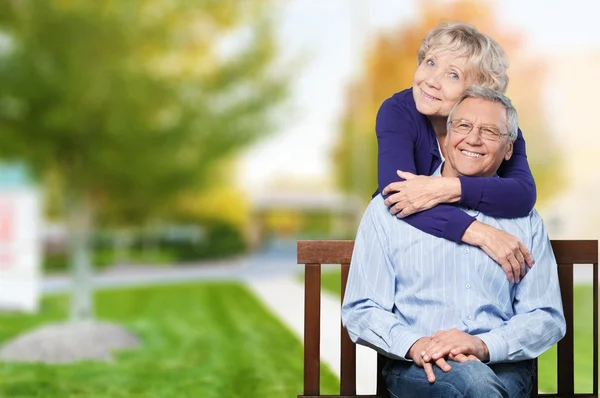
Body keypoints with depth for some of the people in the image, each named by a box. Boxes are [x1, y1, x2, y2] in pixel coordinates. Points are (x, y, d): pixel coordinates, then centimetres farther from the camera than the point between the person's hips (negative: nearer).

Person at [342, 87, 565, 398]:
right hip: (416, 369, -2)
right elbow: (360, 311, 3)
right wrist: (414, 345, -18)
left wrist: (485, 346, -13)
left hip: (503, 368, 2)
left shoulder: (525, 221, 14)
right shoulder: (389, 209, 8)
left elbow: (546, 318, 8)